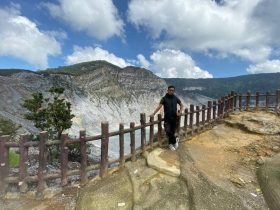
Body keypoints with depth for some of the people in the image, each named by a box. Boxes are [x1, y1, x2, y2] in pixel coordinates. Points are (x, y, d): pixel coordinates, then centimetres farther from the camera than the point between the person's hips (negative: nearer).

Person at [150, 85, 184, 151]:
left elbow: (181, 105, 17)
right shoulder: (164, 98, -4)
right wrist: (153, 113, -20)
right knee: (168, 131, -11)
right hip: (167, 118, -2)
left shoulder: (176, 98, 3)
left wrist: (180, 112, 3)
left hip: (174, 118, 2)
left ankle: (171, 144, 28)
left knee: (172, 131, 8)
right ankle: (175, 140, 16)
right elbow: (159, 106, -11)